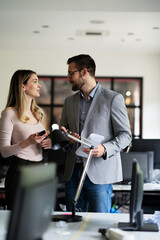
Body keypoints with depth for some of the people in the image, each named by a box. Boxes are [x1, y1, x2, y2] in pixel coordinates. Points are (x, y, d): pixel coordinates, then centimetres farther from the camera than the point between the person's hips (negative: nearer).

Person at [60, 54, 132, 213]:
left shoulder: (113, 98, -2)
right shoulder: (69, 101, 15)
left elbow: (125, 135, -4)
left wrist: (105, 149, -22)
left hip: (99, 174, -5)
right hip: (73, 173, 5)